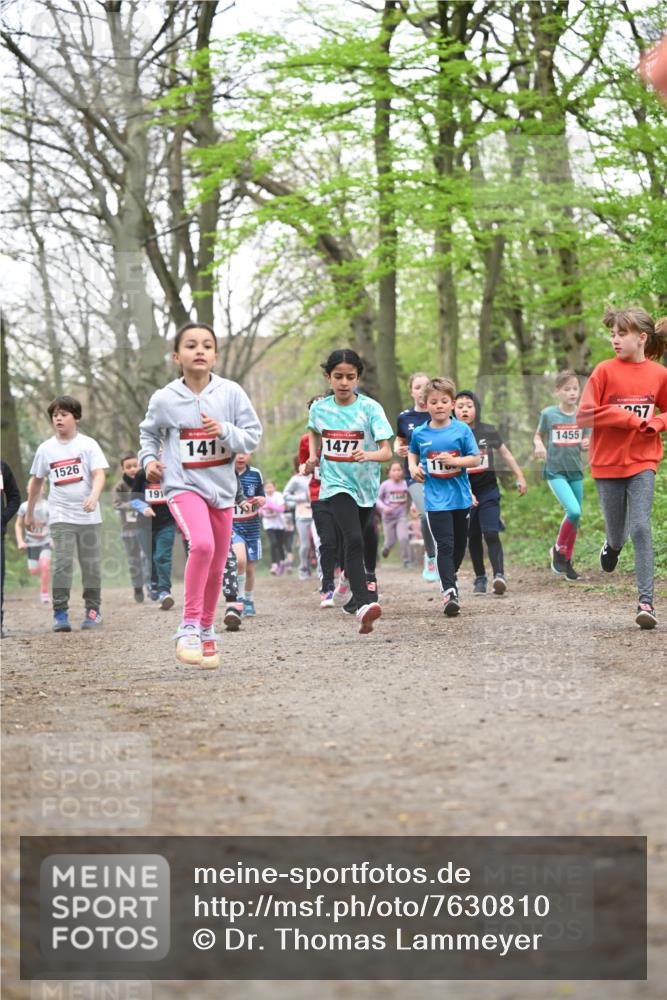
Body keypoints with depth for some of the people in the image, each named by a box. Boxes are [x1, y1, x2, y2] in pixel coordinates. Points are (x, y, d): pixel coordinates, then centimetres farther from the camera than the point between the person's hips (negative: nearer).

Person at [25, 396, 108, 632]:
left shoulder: (88, 444, -2)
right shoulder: (46, 448, 6)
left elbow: (99, 474, -12)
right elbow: (36, 482, 17)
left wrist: (94, 496, -31)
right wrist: (29, 513, 20)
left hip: (89, 516, -1)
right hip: (60, 517, 1)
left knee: (91, 565, 5)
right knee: (62, 564, -10)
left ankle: (93, 610, 16)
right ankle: (60, 613, -9)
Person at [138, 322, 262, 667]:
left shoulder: (230, 392, -5)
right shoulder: (164, 399, -6)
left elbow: (253, 434, -3)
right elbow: (149, 433, 13)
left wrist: (224, 431, -20)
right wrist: (150, 459, -3)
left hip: (221, 487, 3)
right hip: (183, 486, -3)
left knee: (216, 567, 13)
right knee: (202, 544, -29)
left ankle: (206, 631, 33)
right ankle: (189, 627, -19)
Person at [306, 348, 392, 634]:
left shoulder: (370, 408, -9)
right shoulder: (319, 408, -1)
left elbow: (387, 451, -15)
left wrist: (368, 455, -35)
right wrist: (313, 455, 6)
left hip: (366, 485, 1)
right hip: (336, 484, -1)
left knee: (355, 544, 16)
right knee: (353, 539, -23)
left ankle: (357, 599, 37)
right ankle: (363, 603, -33)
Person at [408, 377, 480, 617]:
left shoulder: (462, 429, -4)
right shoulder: (419, 433, 0)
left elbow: (475, 458, -3)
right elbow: (412, 452, 21)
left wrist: (455, 461, -19)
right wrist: (413, 467, 2)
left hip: (461, 496, 2)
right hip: (436, 499, -2)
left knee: (460, 543, 16)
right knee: (444, 545, -11)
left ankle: (451, 575, 41)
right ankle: (449, 591, -15)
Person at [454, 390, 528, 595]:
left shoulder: (488, 431, -2)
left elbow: (505, 453, 12)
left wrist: (520, 478, 14)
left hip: (488, 489, 0)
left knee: (491, 533, -13)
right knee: (473, 537, 8)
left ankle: (499, 575, -19)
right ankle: (480, 578, 19)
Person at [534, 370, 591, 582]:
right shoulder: (548, 414, -6)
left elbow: (588, 442, 9)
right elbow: (538, 435, 9)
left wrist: (587, 445, -14)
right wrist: (539, 445, -13)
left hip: (576, 471, 4)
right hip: (555, 471, -4)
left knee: (575, 518, 8)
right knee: (574, 511, -20)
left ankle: (567, 563, 22)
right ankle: (558, 549, 3)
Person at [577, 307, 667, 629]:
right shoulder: (605, 371, -5)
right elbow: (584, 415, -10)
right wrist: (628, 418, -16)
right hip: (607, 463, 0)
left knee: (640, 528, -12)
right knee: (617, 532, 10)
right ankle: (612, 546, 48)